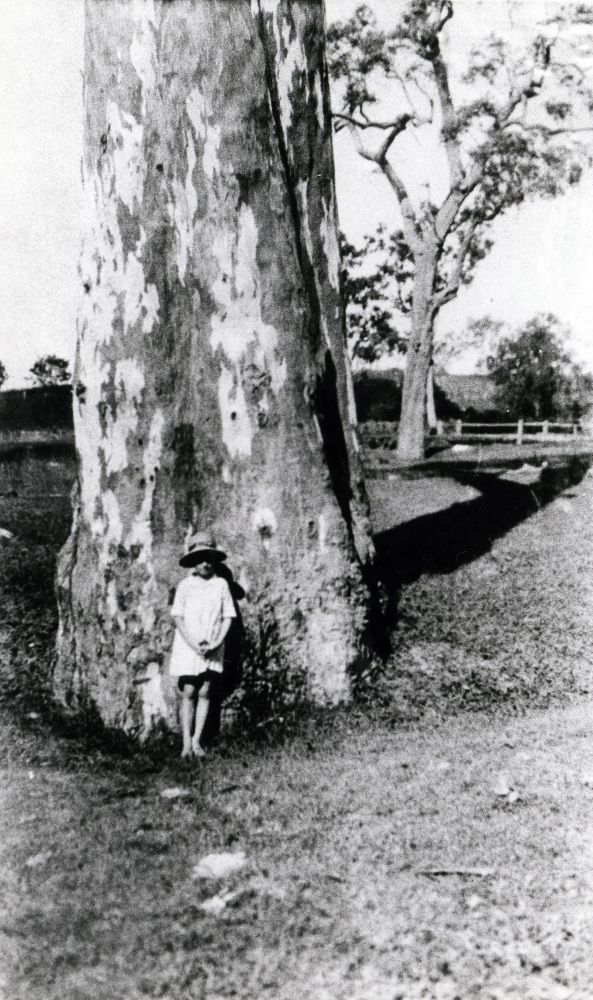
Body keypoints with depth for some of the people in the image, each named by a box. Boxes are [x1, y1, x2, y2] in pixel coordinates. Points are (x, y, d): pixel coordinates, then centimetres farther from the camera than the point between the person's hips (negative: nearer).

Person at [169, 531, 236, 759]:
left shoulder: (221, 584, 1)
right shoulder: (185, 585, -1)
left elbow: (228, 617, 3)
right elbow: (178, 617, -2)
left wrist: (216, 643, -9)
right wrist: (193, 643, -12)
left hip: (212, 649, 1)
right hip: (187, 648, -1)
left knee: (204, 692, 2)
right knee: (188, 693, -2)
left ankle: (197, 741, 10)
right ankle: (186, 743, 2)